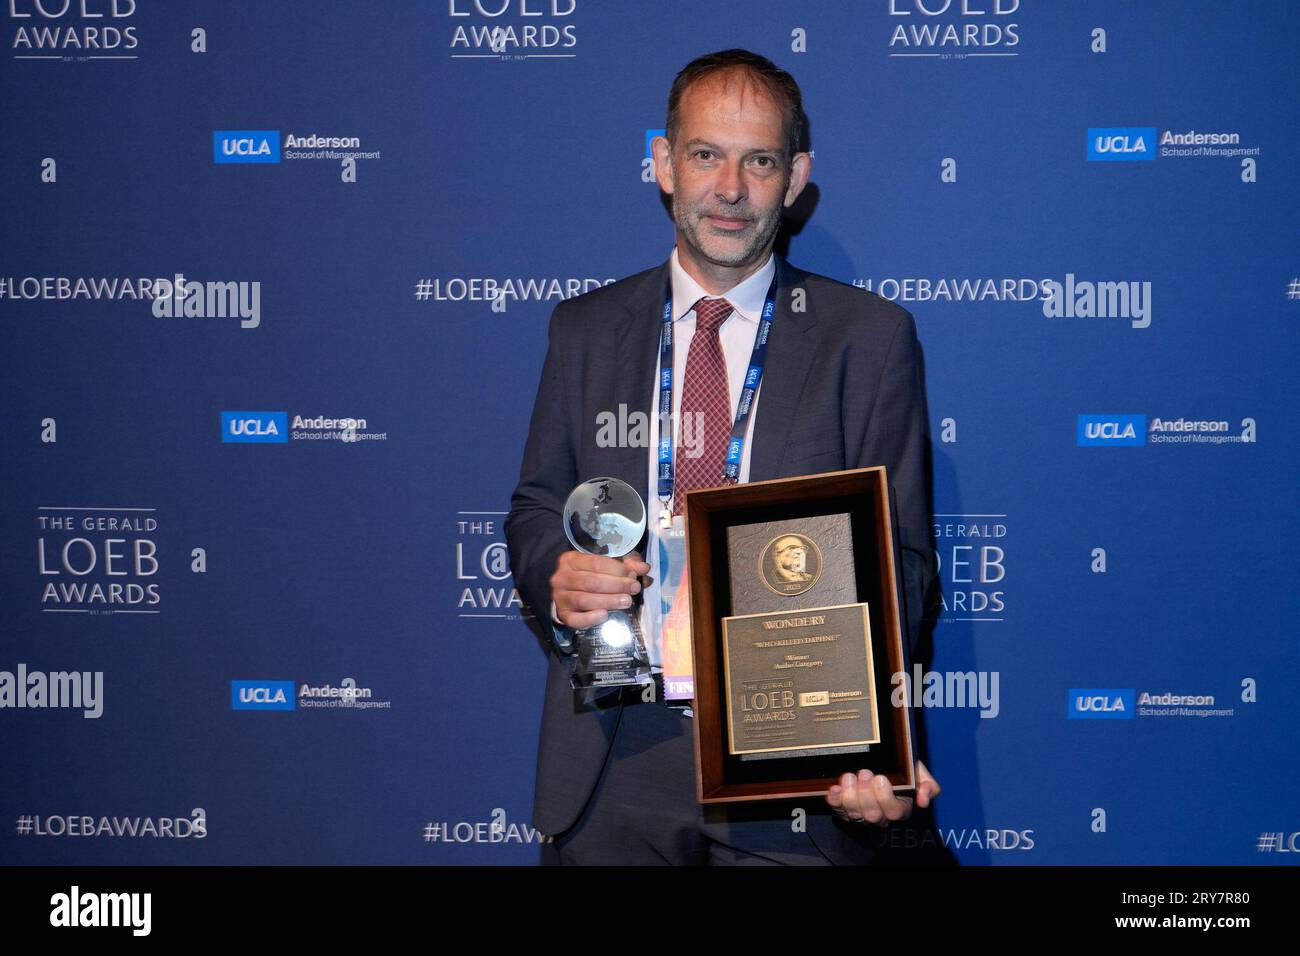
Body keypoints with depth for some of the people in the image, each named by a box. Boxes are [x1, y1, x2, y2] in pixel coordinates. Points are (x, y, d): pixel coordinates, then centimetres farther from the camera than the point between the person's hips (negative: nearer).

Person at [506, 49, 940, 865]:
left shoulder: (870, 337, 2)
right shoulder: (587, 329, 10)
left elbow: (899, 556, -2)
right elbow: (536, 507, 15)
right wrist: (557, 579, -10)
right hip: (616, 764, 2)